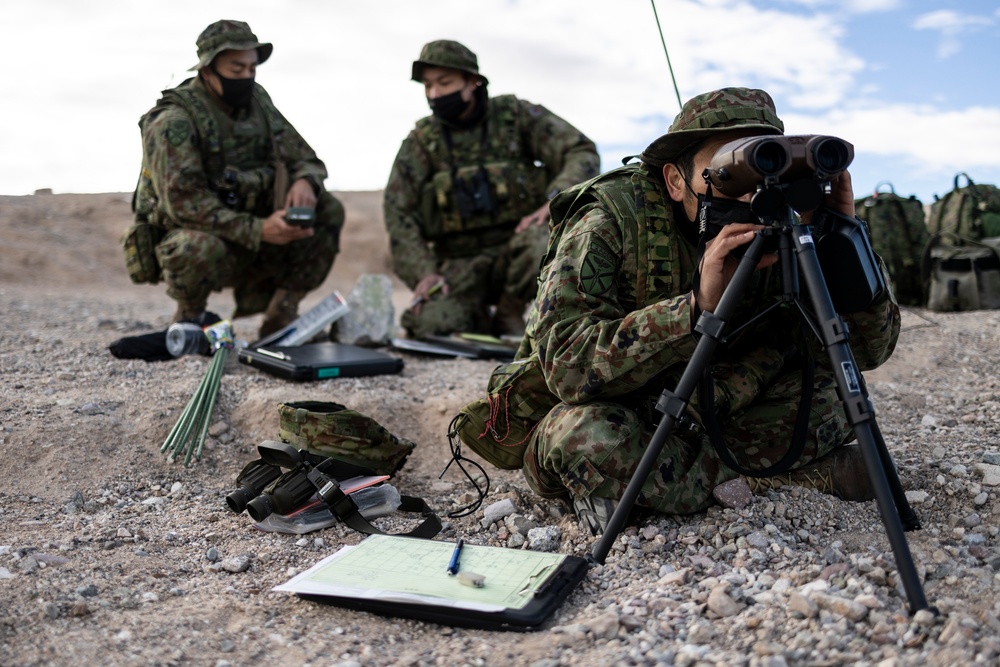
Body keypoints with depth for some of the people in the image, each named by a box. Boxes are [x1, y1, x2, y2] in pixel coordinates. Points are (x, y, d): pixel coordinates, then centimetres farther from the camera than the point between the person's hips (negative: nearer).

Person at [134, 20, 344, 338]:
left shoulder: (258, 103, 3)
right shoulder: (174, 121, -17)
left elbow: (306, 159, 6)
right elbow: (184, 203, -26)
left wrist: (304, 181, -20)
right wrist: (258, 231, -35)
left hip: (251, 235, 6)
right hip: (189, 238, -6)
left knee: (328, 210, -10)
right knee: (201, 247, -40)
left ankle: (279, 314, -4)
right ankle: (188, 320, -6)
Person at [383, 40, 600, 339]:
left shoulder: (516, 115, 1)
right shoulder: (420, 142, 5)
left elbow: (583, 154, -6)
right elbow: (399, 214, 0)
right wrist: (423, 272, -15)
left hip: (516, 244, -1)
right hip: (460, 264, 1)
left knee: (541, 242, -35)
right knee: (431, 325, -26)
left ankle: (509, 315, -6)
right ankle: (481, 320, 10)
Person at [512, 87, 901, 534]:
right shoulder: (609, 222, -23)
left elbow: (869, 350, -11)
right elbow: (565, 363, -36)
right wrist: (698, 307, -44)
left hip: (700, 421, 4)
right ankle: (806, 473, -16)